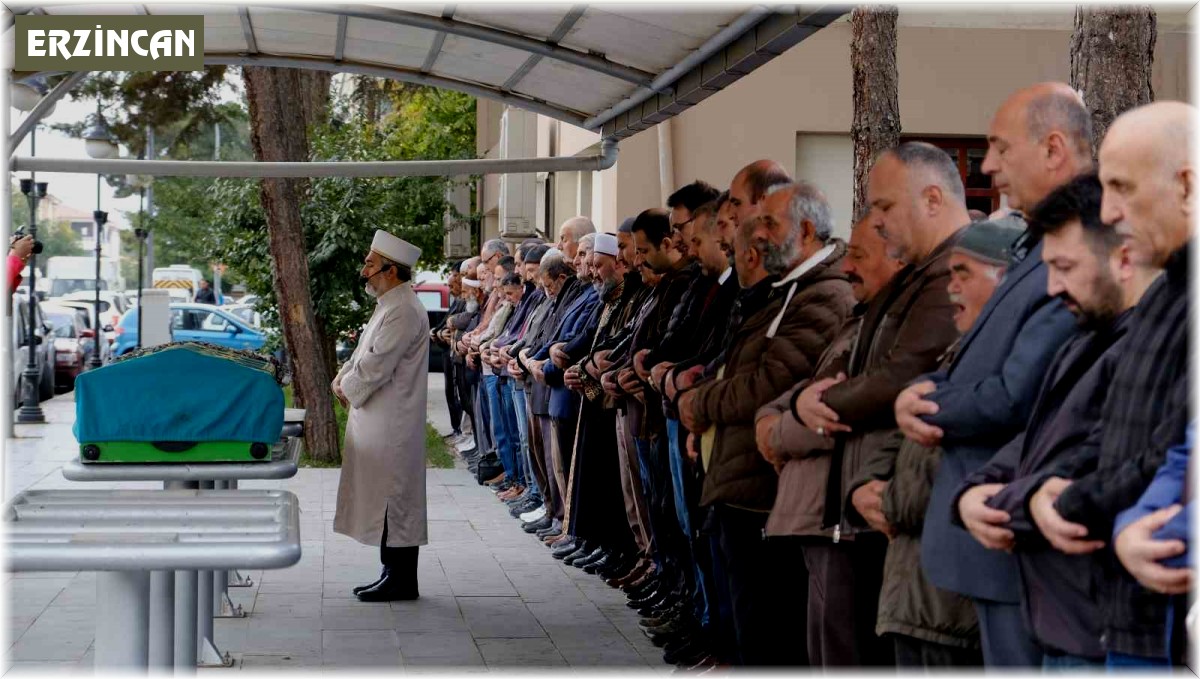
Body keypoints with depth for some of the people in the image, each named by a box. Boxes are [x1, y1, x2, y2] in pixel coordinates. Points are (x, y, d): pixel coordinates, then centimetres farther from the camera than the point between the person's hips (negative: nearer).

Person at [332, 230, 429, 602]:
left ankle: (401, 581, 2)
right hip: (378, 419, 10)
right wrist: (343, 376, 4)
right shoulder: (389, 305, 15)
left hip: (392, 424, -10)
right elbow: (365, 352, 21)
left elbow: (376, 366, -22)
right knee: (387, 501, 14)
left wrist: (348, 388, -7)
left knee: (393, 500, -4)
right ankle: (393, 573, 21)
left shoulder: (403, 312, -19)